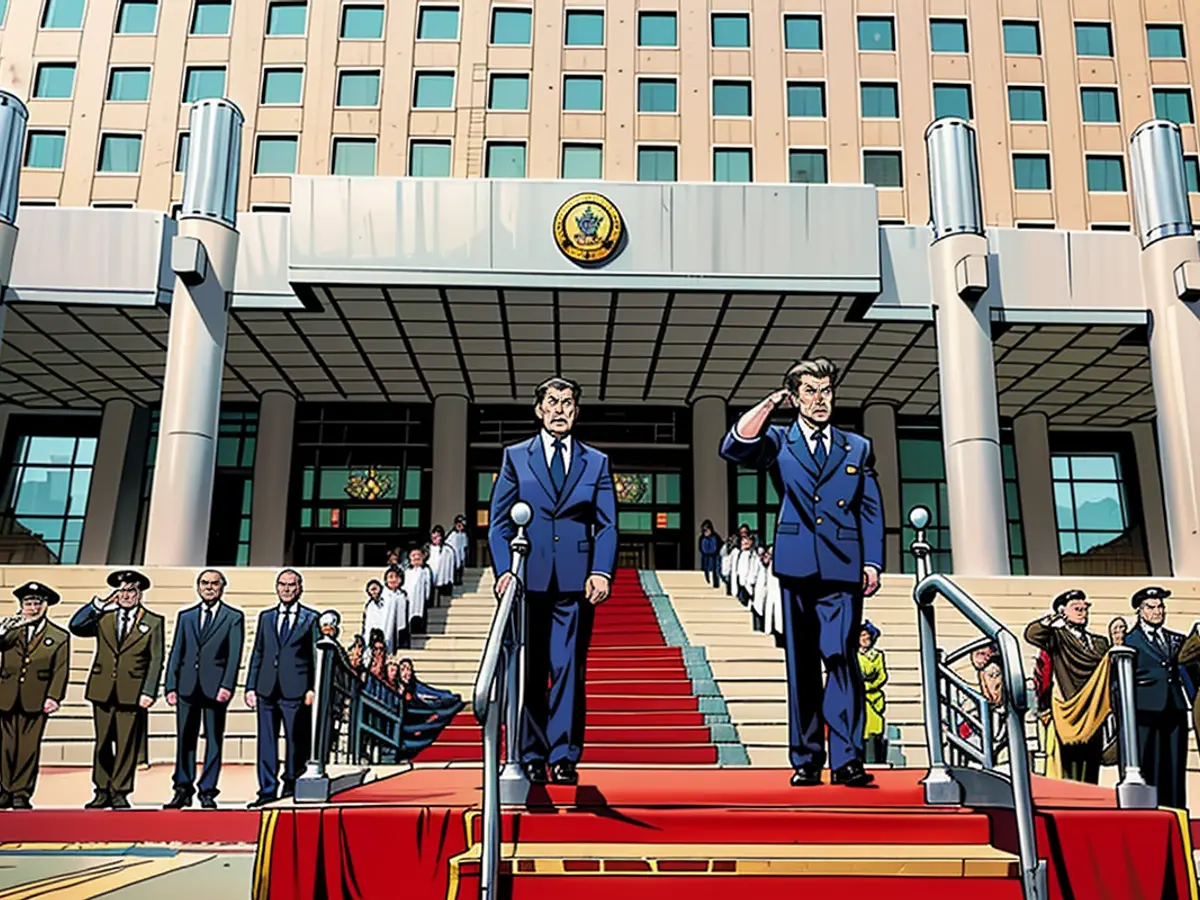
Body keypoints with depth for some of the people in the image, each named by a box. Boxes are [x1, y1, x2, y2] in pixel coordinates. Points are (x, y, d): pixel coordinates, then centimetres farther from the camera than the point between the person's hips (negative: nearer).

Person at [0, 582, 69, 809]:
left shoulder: (59, 637, 6)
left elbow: (60, 670, 1)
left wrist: (54, 697, -9)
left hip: (35, 700, -2)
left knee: (29, 748, -2)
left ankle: (22, 793, 7)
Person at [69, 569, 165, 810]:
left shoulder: (153, 622, 3)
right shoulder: (103, 617, 10)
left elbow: (156, 660, 0)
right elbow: (75, 627, -4)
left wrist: (149, 692, -8)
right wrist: (100, 604, -6)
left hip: (132, 693, -2)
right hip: (102, 691, 3)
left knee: (127, 745, 1)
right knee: (102, 743, 9)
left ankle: (120, 792, 11)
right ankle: (102, 792, 18)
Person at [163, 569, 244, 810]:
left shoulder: (234, 617, 4)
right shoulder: (185, 616, 14)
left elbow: (234, 655, -3)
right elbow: (176, 653, 12)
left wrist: (226, 685, -13)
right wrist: (171, 686, 3)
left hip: (215, 687, -3)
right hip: (187, 686, 3)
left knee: (214, 740, 2)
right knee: (185, 739, 5)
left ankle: (208, 792, 9)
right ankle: (183, 790, 14)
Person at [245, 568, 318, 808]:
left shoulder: (311, 618, 3)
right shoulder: (266, 617, 15)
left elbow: (316, 656, 1)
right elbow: (257, 653, 15)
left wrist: (312, 688, -7)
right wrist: (250, 686, 8)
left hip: (296, 690, -3)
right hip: (267, 689, 4)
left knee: (296, 740, 2)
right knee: (266, 741, 6)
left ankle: (292, 784, 18)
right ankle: (267, 789, 14)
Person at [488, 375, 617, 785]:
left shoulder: (596, 462, 14)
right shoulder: (515, 457, 11)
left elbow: (607, 525, 8)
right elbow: (499, 521, 7)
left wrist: (601, 571, -8)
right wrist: (504, 570, -7)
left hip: (576, 581, 0)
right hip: (528, 579, 0)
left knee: (569, 669, -2)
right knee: (529, 671, 3)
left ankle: (564, 757, 4)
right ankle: (531, 757, 11)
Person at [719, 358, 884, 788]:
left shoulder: (858, 448, 16)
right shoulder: (778, 442, 12)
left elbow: (871, 510, 12)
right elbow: (734, 447, -7)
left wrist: (872, 562, 2)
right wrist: (768, 405, -10)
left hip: (843, 567, 0)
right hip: (797, 565, 0)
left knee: (842, 658, -10)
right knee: (801, 665, 4)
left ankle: (846, 759, -5)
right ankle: (806, 761, 10)